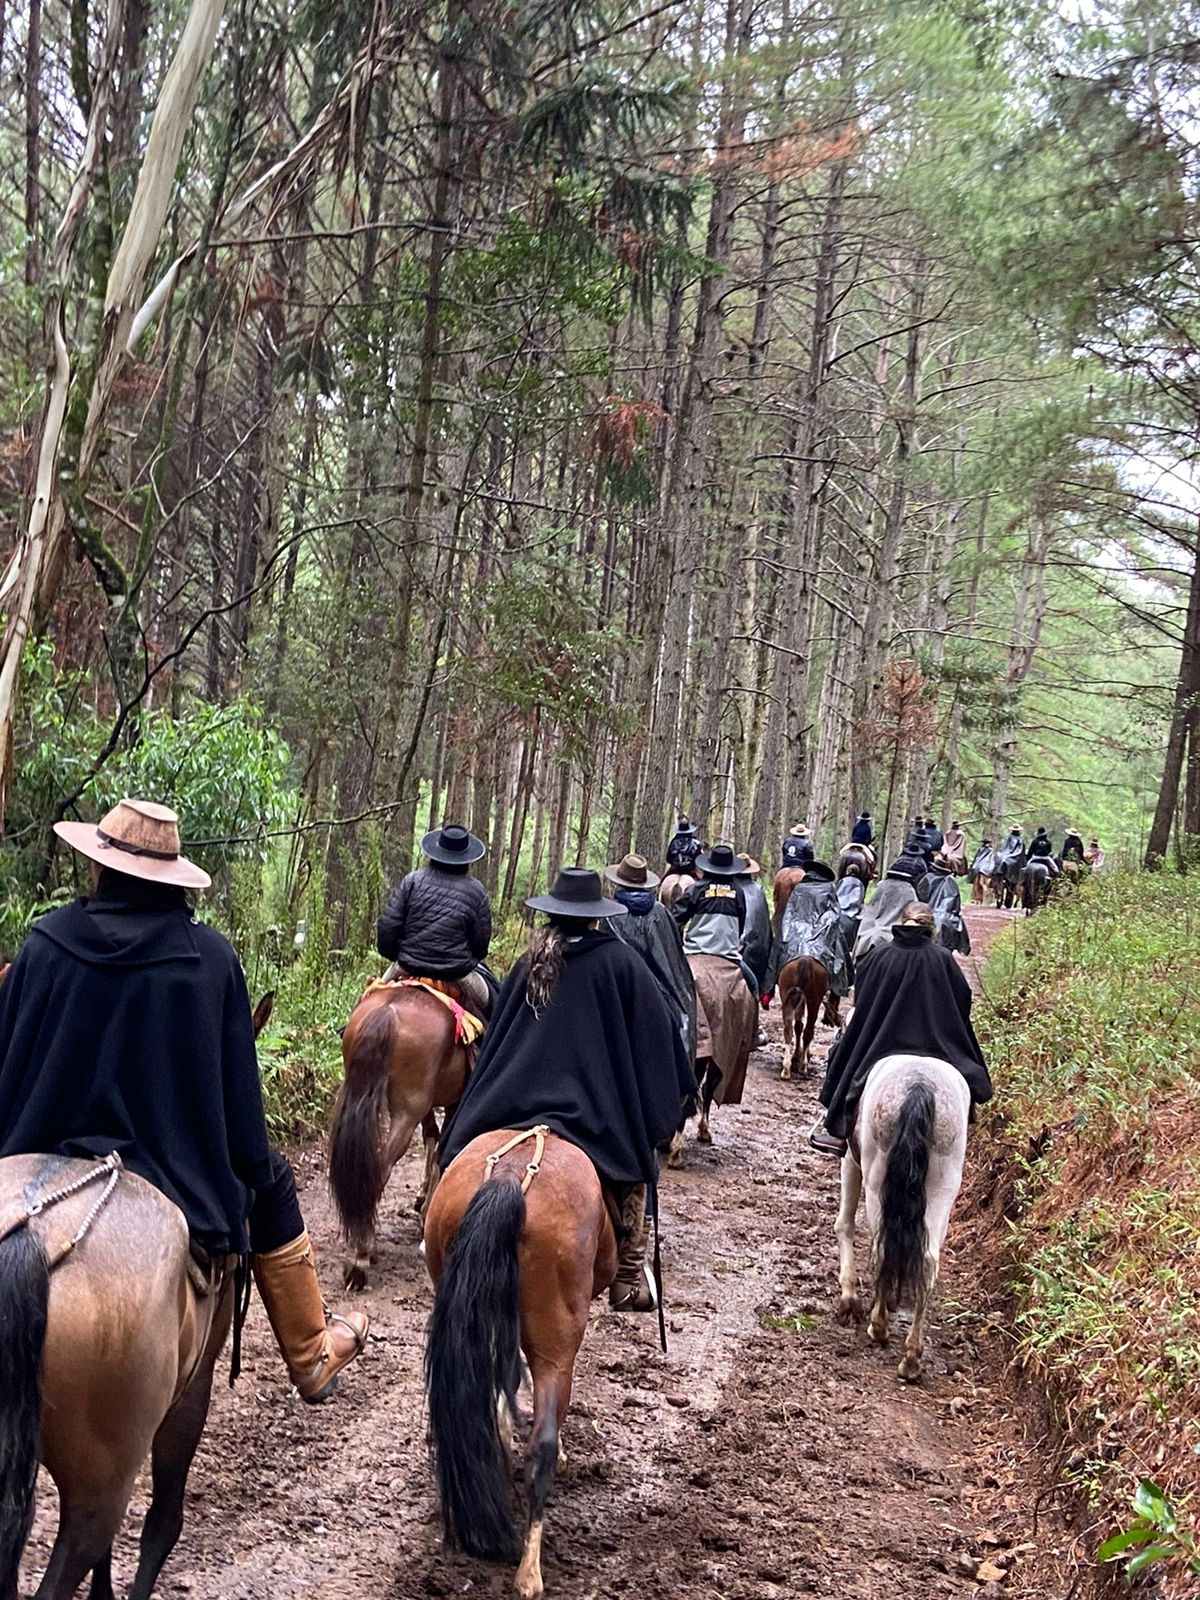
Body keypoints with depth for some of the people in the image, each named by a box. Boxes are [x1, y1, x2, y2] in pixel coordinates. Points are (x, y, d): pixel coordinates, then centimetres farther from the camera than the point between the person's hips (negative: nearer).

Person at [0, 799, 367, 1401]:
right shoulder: (211, 957, -9)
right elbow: (237, 1083, -3)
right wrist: (251, 1172, 10)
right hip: (180, 1168, -1)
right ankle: (312, 1356, 32)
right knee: (272, 1186, 25)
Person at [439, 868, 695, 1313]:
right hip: (602, 1116, -3)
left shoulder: (530, 963, 2)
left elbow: (496, 1036, 8)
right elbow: (658, 1032, -5)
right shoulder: (620, 962, -8)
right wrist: (675, 1089, 6)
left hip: (517, 1106, 3)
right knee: (630, 1179, 15)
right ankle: (629, 1281, 17)